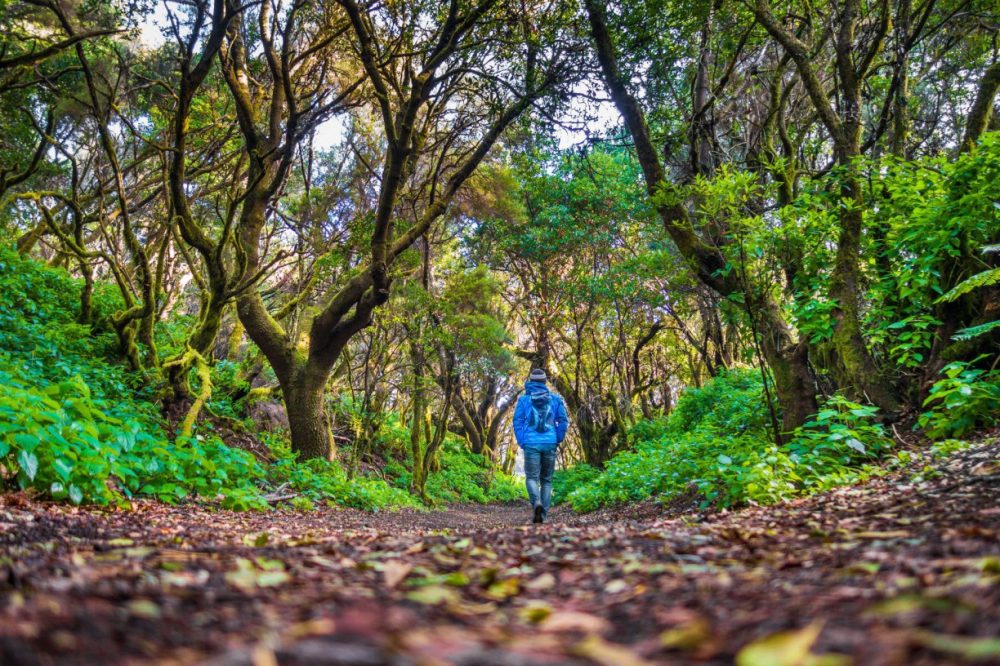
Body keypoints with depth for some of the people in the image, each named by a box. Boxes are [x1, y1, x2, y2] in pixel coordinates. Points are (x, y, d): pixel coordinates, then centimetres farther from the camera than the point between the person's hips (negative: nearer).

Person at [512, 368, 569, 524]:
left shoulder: (524, 399, 3)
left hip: (531, 444, -2)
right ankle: (543, 514, 8)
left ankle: (537, 502, -27)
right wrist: (558, 440, 11)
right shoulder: (555, 399, 7)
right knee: (547, 479, 12)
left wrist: (521, 442, 5)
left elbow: (517, 422, -2)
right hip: (550, 444, 2)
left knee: (532, 477, 1)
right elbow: (563, 421, 2)